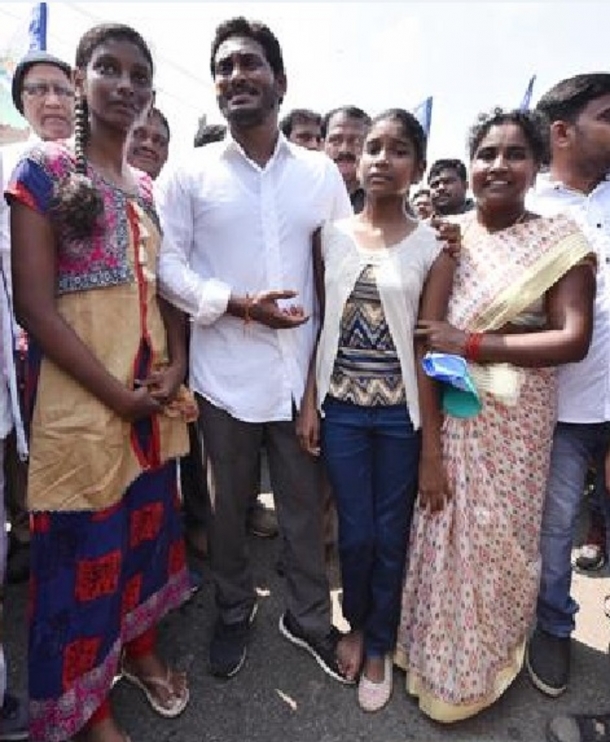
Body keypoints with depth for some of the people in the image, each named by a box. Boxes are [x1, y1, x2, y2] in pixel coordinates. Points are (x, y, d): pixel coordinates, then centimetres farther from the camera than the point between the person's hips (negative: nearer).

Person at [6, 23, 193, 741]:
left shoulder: (146, 186, 12)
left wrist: (175, 366, -2)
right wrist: (117, 394, -15)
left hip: (155, 395, 6)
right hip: (79, 398, -6)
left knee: (149, 524, 18)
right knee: (84, 547, 7)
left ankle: (140, 648, 43)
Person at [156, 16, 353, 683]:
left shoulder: (321, 173, 6)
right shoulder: (189, 174, 1)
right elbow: (166, 262, -3)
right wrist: (238, 304, -16)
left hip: (303, 370, 1)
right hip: (225, 372, -1)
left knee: (304, 501, 12)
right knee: (227, 502, 14)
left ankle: (308, 617, 36)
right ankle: (233, 613, 40)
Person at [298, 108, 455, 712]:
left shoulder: (433, 246, -3)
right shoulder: (330, 236, 2)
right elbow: (320, 327, 4)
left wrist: (432, 438, -6)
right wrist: (309, 404, 0)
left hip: (401, 413, -1)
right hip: (341, 407, 1)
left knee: (390, 536, 12)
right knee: (355, 533, 12)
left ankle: (378, 645, 37)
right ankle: (356, 623, 41)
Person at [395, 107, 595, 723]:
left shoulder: (560, 241, -2)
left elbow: (573, 339, -10)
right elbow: (421, 326, 4)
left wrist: (472, 344, -17)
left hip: (513, 419, -2)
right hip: (440, 412, 2)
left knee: (497, 538, 10)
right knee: (438, 532, 11)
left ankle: (476, 669, 36)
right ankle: (431, 650, 37)